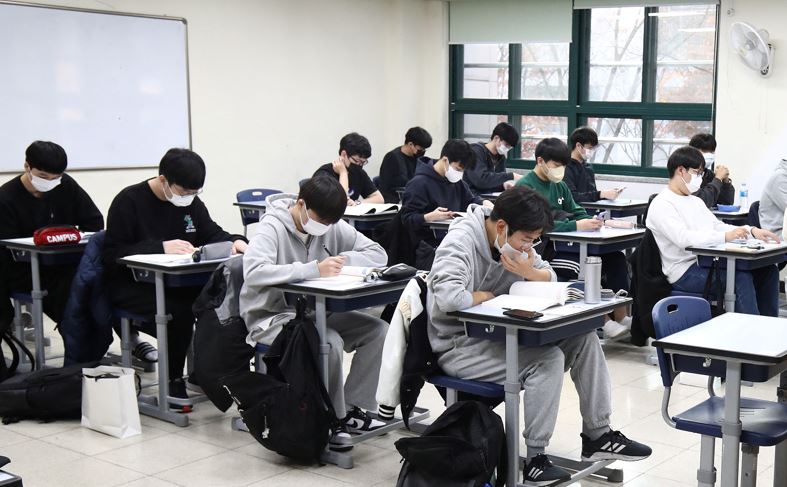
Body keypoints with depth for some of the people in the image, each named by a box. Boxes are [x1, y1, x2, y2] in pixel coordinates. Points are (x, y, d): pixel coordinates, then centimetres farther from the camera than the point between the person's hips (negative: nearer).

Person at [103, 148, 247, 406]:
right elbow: (113, 255, -18)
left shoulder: (191, 202, 8)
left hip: (175, 282, 6)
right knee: (178, 311, -33)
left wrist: (234, 241, -8)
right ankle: (174, 381, -12)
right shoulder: (128, 201, -11)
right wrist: (161, 247, -27)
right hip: (132, 285, -6)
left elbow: (212, 234, 15)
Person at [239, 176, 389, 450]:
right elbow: (253, 272, -36)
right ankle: (333, 420, -13)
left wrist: (345, 260, -18)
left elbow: (378, 255, 2)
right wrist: (314, 269, -39)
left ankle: (351, 408, -2)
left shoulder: (332, 226, 2)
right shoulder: (272, 228, -17)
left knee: (378, 330, -10)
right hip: (272, 318, -7)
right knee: (329, 342, -33)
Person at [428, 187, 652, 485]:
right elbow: (448, 297, -37)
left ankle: (597, 435, 6)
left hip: (499, 334, 9)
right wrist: (487, 296, -18)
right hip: (459, 346, -8)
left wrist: (529, 272, -15)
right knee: (547, 359, -27)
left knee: (583, 337, -4)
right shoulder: (461, 242, -22)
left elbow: (550, 276, 8)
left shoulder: (515, 238, 2)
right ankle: (535, 459, -16)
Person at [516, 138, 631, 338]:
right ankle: (604, 321, -18)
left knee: (615, 257, -8)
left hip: (564, 245, 8)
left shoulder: (560, 186, 17)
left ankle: (621, 316, -9)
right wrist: (576, 226, -28)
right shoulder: (526, 186, -10)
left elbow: (577, 212, 17)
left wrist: (592, 222, -8)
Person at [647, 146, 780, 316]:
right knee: (741, 276, -29)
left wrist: (751, 230, 1)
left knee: (767, 270, -5)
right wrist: (725, 236, -31)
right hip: (685, 272, -9)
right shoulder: (661, 205, -8)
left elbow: (718, 226, 19)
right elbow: (683, 238, -23)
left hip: (708, 263, 9)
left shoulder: (695, 201, 22)